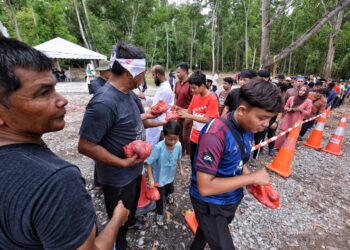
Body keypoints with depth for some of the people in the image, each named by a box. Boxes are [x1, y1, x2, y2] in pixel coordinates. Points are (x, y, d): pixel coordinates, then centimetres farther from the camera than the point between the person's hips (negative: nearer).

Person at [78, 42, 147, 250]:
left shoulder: (128, 92, -3)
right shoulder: (104, 102, -32)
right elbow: (85, 146, -28)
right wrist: (123, 163, -25)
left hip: (134, 169, 9)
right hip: (119, 177, -8)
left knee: (132, 205, 35)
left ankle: (131, 222, 64)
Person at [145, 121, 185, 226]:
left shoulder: (178, 145, -21)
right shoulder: (158, 147, -36)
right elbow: (148, 163, -27)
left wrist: (181, 169, 8)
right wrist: (151, 179, -25)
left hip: (170, 176, 5)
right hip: (159, 178, -5)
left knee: (170, 190, 34)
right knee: (160, 197, 15)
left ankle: (168, 195, 69)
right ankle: (159, 214, 43)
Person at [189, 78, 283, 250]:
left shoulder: (248, 128, -8)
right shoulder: (215, 134, -34)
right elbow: (204, 187, -32)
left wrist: (257, 183, -9)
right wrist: (251, 178, -27)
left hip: (232, 199, 8)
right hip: (210, 204, -7)